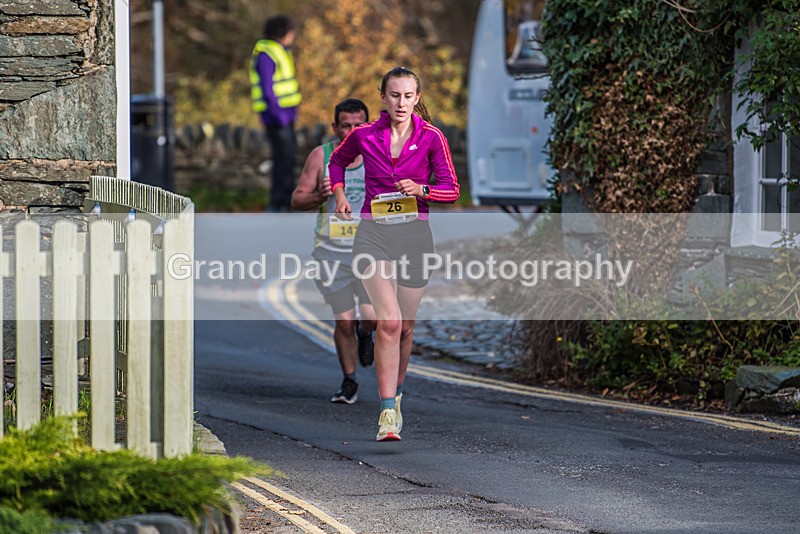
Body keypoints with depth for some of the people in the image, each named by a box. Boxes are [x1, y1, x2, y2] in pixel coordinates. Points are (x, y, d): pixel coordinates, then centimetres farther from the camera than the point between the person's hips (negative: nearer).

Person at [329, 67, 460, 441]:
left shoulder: (431, 138, -1)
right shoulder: (364, 135, 2)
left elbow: (451, 191, 1)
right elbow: (337, 161, 24)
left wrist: (421, 189, -16)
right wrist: (340, 196, 11)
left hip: (414, 234, 1)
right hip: (374, 233, -1)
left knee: (405, 327, 9)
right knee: (389, 321, -18)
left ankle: (394, 394, 33)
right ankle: (388, 412, -20)